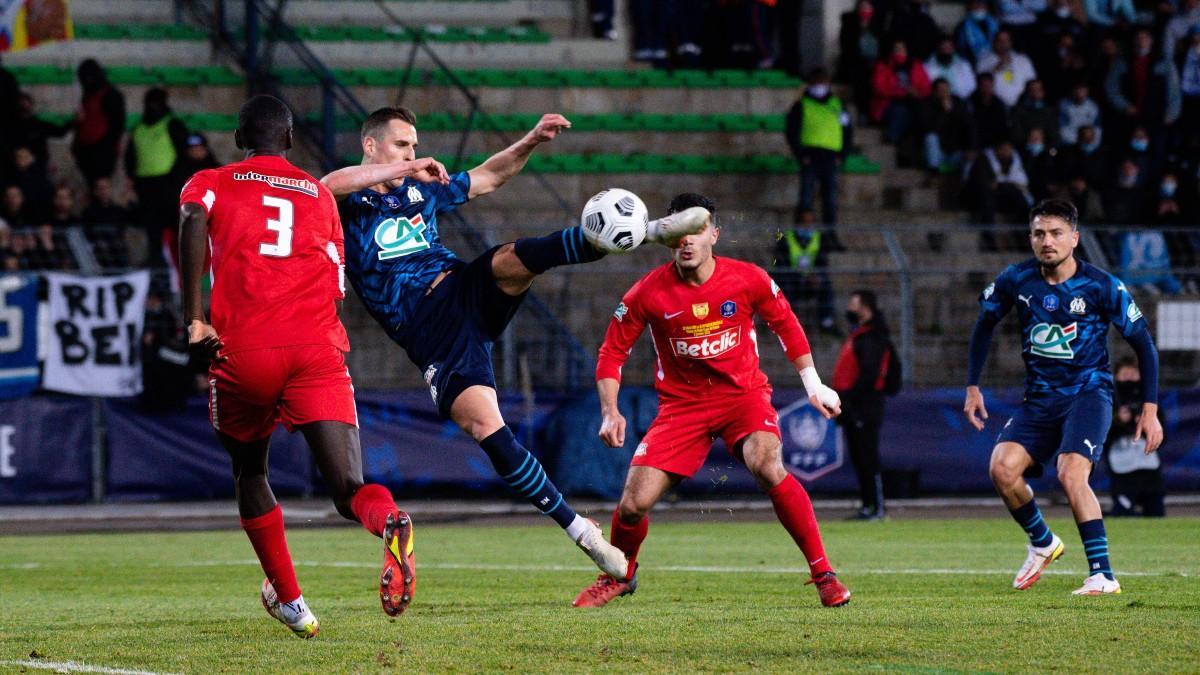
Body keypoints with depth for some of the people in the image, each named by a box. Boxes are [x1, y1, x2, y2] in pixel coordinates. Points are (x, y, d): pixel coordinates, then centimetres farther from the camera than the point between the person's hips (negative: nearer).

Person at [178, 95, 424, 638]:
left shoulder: (210, 185, 16)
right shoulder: (320, 195, 23)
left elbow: (193, 221, -9)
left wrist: (194, 320, -12)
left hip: (242, 351, -1)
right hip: (316, 349, 1)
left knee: (249, 472, 26)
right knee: (349, 489, -7)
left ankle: (289, 602, 30)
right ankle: (390, 522, -43)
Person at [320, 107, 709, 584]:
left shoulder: (422, 190, 23)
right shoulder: (349, 202, 3)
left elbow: (488, 178, 33)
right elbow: (328, 185, -21)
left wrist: (530, 142, 17)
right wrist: (404, 169, -18)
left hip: (464, 289, 4)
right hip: (429, 331, -4)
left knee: (514, 259, -28)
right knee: (486, 430, -19)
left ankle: (653, 231, -41)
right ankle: (579, 531, -15)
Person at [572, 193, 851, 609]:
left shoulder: (748, 280, -10)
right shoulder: (647, 294, -11)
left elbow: (785, 325, 9)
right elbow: (612, 352, 0)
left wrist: (813, 383, 10)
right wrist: (610, 413, -13)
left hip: (743, 392, -1)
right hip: (682, 402, 1)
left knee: (767, 466, -32)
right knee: (633, 504, -10)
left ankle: (823, 573, -20)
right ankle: (620, 575, 25)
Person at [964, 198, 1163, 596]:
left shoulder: (1102, 287, -10)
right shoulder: (1016, 280, -2)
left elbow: (1143, 343, -1)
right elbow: (985, 324, 16)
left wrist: (1149, 409, -5)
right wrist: (973, 387, 13)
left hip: (1088, 394, -4)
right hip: (1039, 399, 4)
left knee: (1071, 474, -27)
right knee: (1002, 467, -18)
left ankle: (1102, 575, -21)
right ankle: (1043, 543, 10)